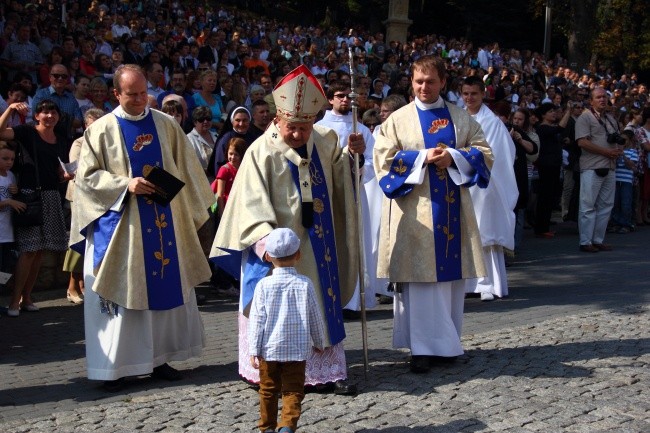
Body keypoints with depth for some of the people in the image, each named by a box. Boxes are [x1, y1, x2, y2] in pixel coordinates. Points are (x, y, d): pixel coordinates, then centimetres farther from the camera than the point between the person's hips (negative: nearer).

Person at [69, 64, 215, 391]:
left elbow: (185, 171, 9)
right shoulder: (101, 130, -2)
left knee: (166, 287, 8)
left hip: (164, 223, 3)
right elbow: (87, 176, -3)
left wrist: (189, 212, 1)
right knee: (121, 290, 0)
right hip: (119, 225, -3)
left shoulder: (166, 125, 6)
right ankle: (115, 365, 9)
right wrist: (125, 184, -17)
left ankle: (160, 358, 20)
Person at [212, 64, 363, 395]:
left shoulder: (325, 141, 3)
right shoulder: (262, 151, -12)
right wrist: (265, 238, -35)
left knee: (323, 306, 9)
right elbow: (253, 203, -19)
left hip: (316, 246, 5)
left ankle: (328, 370, 18)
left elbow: (338, 178, 19)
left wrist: (351, 154, -2)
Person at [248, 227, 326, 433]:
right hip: (297, 348, 0)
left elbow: (257, 319, -7)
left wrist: (254, 350, -2)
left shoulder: (264, 285, -6)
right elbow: (315, 317, 3)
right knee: (293, 391, 4)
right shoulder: (305, 284, -4)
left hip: (269, 348, 1)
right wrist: (319, 342, 18)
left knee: (268, 390, 15)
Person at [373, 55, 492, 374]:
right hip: (415, 208, -3)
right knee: (419, 276, -5)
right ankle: (422, 347, 0)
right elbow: (383, 159, -3)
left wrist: (453, 156, -10)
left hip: (452, 207, 3)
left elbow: (484, 153, 8)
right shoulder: (398, 119, 5)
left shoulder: (460, 117, 11)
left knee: (450, 273, 5)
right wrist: (422, 157, -13)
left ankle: (445, 341, 17)